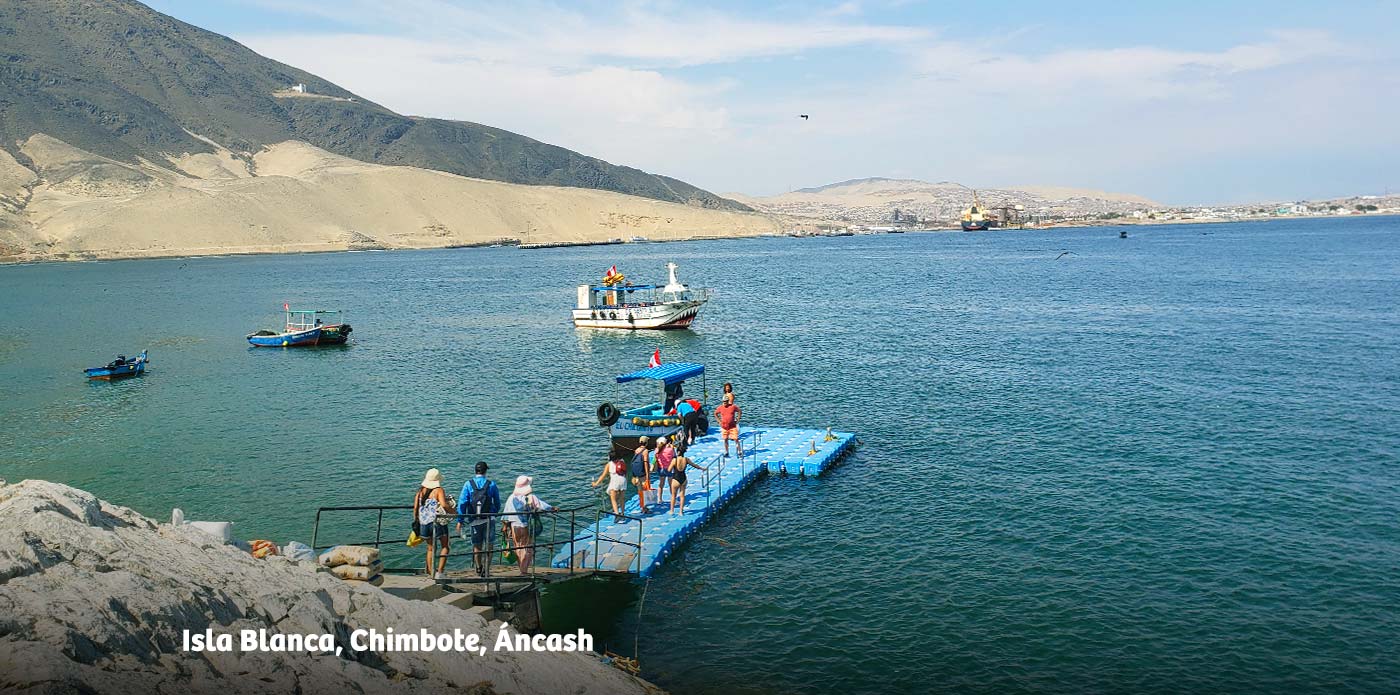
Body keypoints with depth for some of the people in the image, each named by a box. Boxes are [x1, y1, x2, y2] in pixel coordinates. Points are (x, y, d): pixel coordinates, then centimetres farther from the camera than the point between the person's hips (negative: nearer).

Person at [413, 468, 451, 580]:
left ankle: (431, 574, 18)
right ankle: (439, 573, -3)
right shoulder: (438, 490, -8)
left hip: (424, 523, 5)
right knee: (445, 547, 8)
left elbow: (415, 508, 5)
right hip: (438, 522, -5)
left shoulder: (421, 490, 6)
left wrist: (416, 521, 16)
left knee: (430, 548, 18)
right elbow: (443, 505, -22)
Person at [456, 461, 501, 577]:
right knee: (488, 545, 3)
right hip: (488, 519, -1)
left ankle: (479, 569, 26)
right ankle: (485, 569, -7)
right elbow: (497, 503, 8)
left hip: (474, 520, 1)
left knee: (477, 545, 15)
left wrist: (459, 520, -2)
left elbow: (462, 502, -5)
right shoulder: (491, 484, 0)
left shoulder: (468, 484, 0)